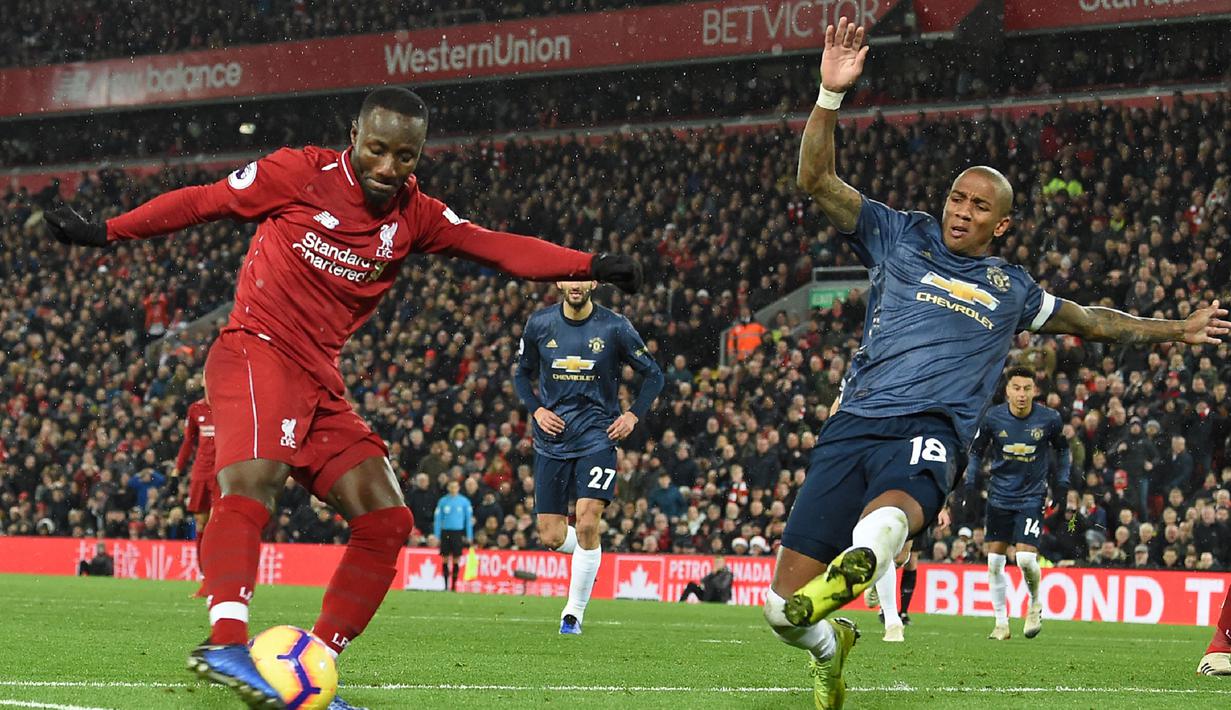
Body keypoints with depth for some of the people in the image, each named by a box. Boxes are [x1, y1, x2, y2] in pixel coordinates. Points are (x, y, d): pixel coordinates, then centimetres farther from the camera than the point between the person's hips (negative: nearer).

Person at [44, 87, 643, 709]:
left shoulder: (414, 215, 11)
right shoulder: (300, 174, -3)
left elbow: (499, 248, 4)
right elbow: (201, 202, 3)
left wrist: (591, 266, -8)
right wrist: (103, 233, 3)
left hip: (320, 384, 7)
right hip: (257, 354, -7)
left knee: (386, 521, -1)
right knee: (253, 478, -33)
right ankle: (226, 642, -49)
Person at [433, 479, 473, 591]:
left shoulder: (464, 501, 3)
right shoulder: (442, 501, 5)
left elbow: (469, 519, 6)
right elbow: (437, 519, 8)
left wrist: (469, 536, 1)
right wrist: (437, 535, 2)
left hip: (458, 533, -1)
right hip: (445, 532, 1)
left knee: (456, 559, -1)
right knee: (445, 559, 0)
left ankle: (454, 584, 6)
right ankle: (446, 584, 5)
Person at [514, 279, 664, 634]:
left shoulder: (614, 327, -4)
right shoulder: (539, 324, 2)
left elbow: (653, 374, 7)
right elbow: (522, 375, 16)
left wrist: (633, 415, -5)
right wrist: (536, 410, -1)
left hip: (597, 436, -3)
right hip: (552, 440, 3)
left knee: (587, 524, -16)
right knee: (551, 537, 0)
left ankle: (575, 612, -3)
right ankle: (591, 553, 34)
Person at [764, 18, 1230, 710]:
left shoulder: (1011, 287, 26)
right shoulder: (902, 237, 19)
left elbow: (1093, 320, 43)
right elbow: (818, 179, 11)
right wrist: (832, 92, -1)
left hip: (930, 430, 0)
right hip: (856, 421, 0)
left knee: (891, 514, -41)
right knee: (786, 607, -9)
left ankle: (849, 571, -75)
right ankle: (832, 644, 25)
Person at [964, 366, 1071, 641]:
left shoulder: (1049, 419, -8)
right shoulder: (992, 418, -8)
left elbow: (1062, 449, 11)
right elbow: (976, 452, 8)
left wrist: (1062, 481, 2)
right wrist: (969, 484, -3)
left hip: (1032, 497, -2)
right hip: (999, 496, 2)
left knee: (1026, 558, -16)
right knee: (995, 561, 2)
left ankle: (1035, 603, 14)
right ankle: (1001, 622, 16)